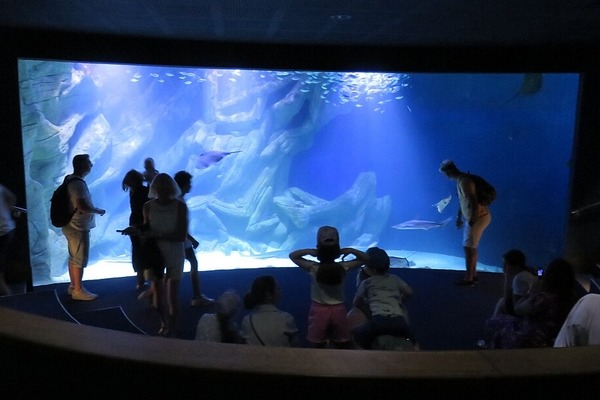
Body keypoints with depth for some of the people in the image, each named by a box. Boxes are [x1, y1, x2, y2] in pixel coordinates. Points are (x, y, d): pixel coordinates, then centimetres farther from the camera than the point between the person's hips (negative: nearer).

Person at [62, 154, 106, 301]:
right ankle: (78, 291, 6)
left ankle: (73, 286, 26)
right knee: (80, 259, -2)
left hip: (73, 226, 10)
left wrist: (94, 209, 17)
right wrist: (98, 210, -13)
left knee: (73, 257, 16)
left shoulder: (71, 179, 11)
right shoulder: (77, 183, -21)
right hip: (78, 227, -10)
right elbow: (82, 206, -28)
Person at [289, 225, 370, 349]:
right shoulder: (343, 268, -15)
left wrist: (310, 251, -16)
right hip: (338, 310, 1)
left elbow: (292, 255, -6)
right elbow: (365, 258, -3)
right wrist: (350, 250, -13)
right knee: (343, 346, 18)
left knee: (318, 347, 14)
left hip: (319, 310, -1)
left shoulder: (313, 268, -18)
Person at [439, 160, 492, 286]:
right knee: (471, 247, 15)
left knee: (468, 247, -4)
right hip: (473, 217, 10)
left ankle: (468, 278, 4)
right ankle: (473, 275, 25)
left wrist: (472, 220, -23)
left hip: (479, 217, -10)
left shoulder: (464, 181, -23)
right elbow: (462, 200, 20)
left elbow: (474, 201, -28)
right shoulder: (460, 180, 9)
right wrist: (459, 217, 22)